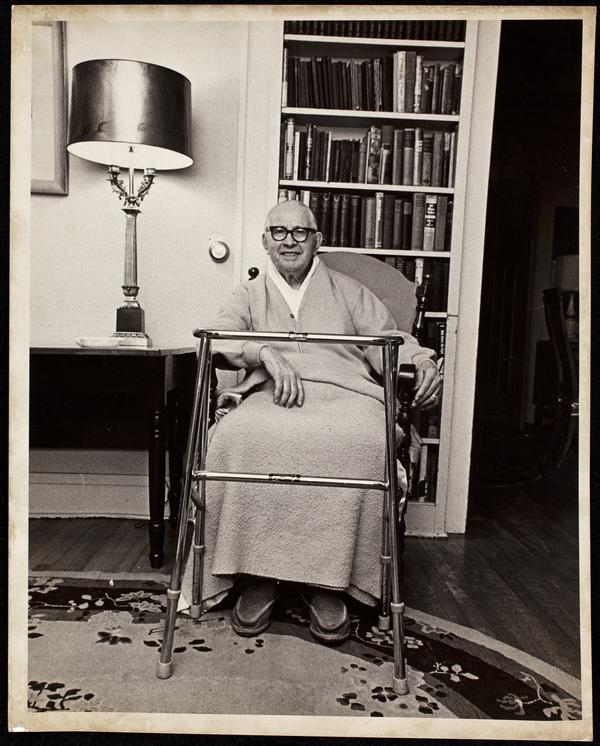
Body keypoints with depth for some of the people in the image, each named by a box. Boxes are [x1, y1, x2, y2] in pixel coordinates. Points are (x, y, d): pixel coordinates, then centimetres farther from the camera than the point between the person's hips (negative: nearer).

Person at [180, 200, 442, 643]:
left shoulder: (348, 291, 25)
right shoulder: (250, 295, 24)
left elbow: (392, 341, 16)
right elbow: (218, 340, 5)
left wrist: (424, 364, -7)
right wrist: (267, 354, -14)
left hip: (345, 392, 0)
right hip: (274, 395, 1)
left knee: (363, 444, -35)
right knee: (234, 438, -33)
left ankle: (328, 580, -20)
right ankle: (258, 573, -18)